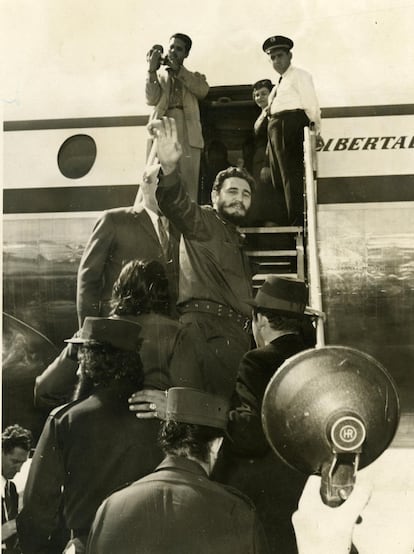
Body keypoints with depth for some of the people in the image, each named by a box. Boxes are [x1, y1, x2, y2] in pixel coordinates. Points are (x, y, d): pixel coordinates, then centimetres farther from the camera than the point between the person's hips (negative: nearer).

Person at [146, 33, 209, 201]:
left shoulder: (194, 76, 23)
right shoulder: (158, 75, 22)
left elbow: (202, 90, -1)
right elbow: (151, 99, 3)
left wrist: (178, 69, 0)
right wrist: (152, 69, -2)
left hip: (188, 133, 0)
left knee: (188, 185, -10)